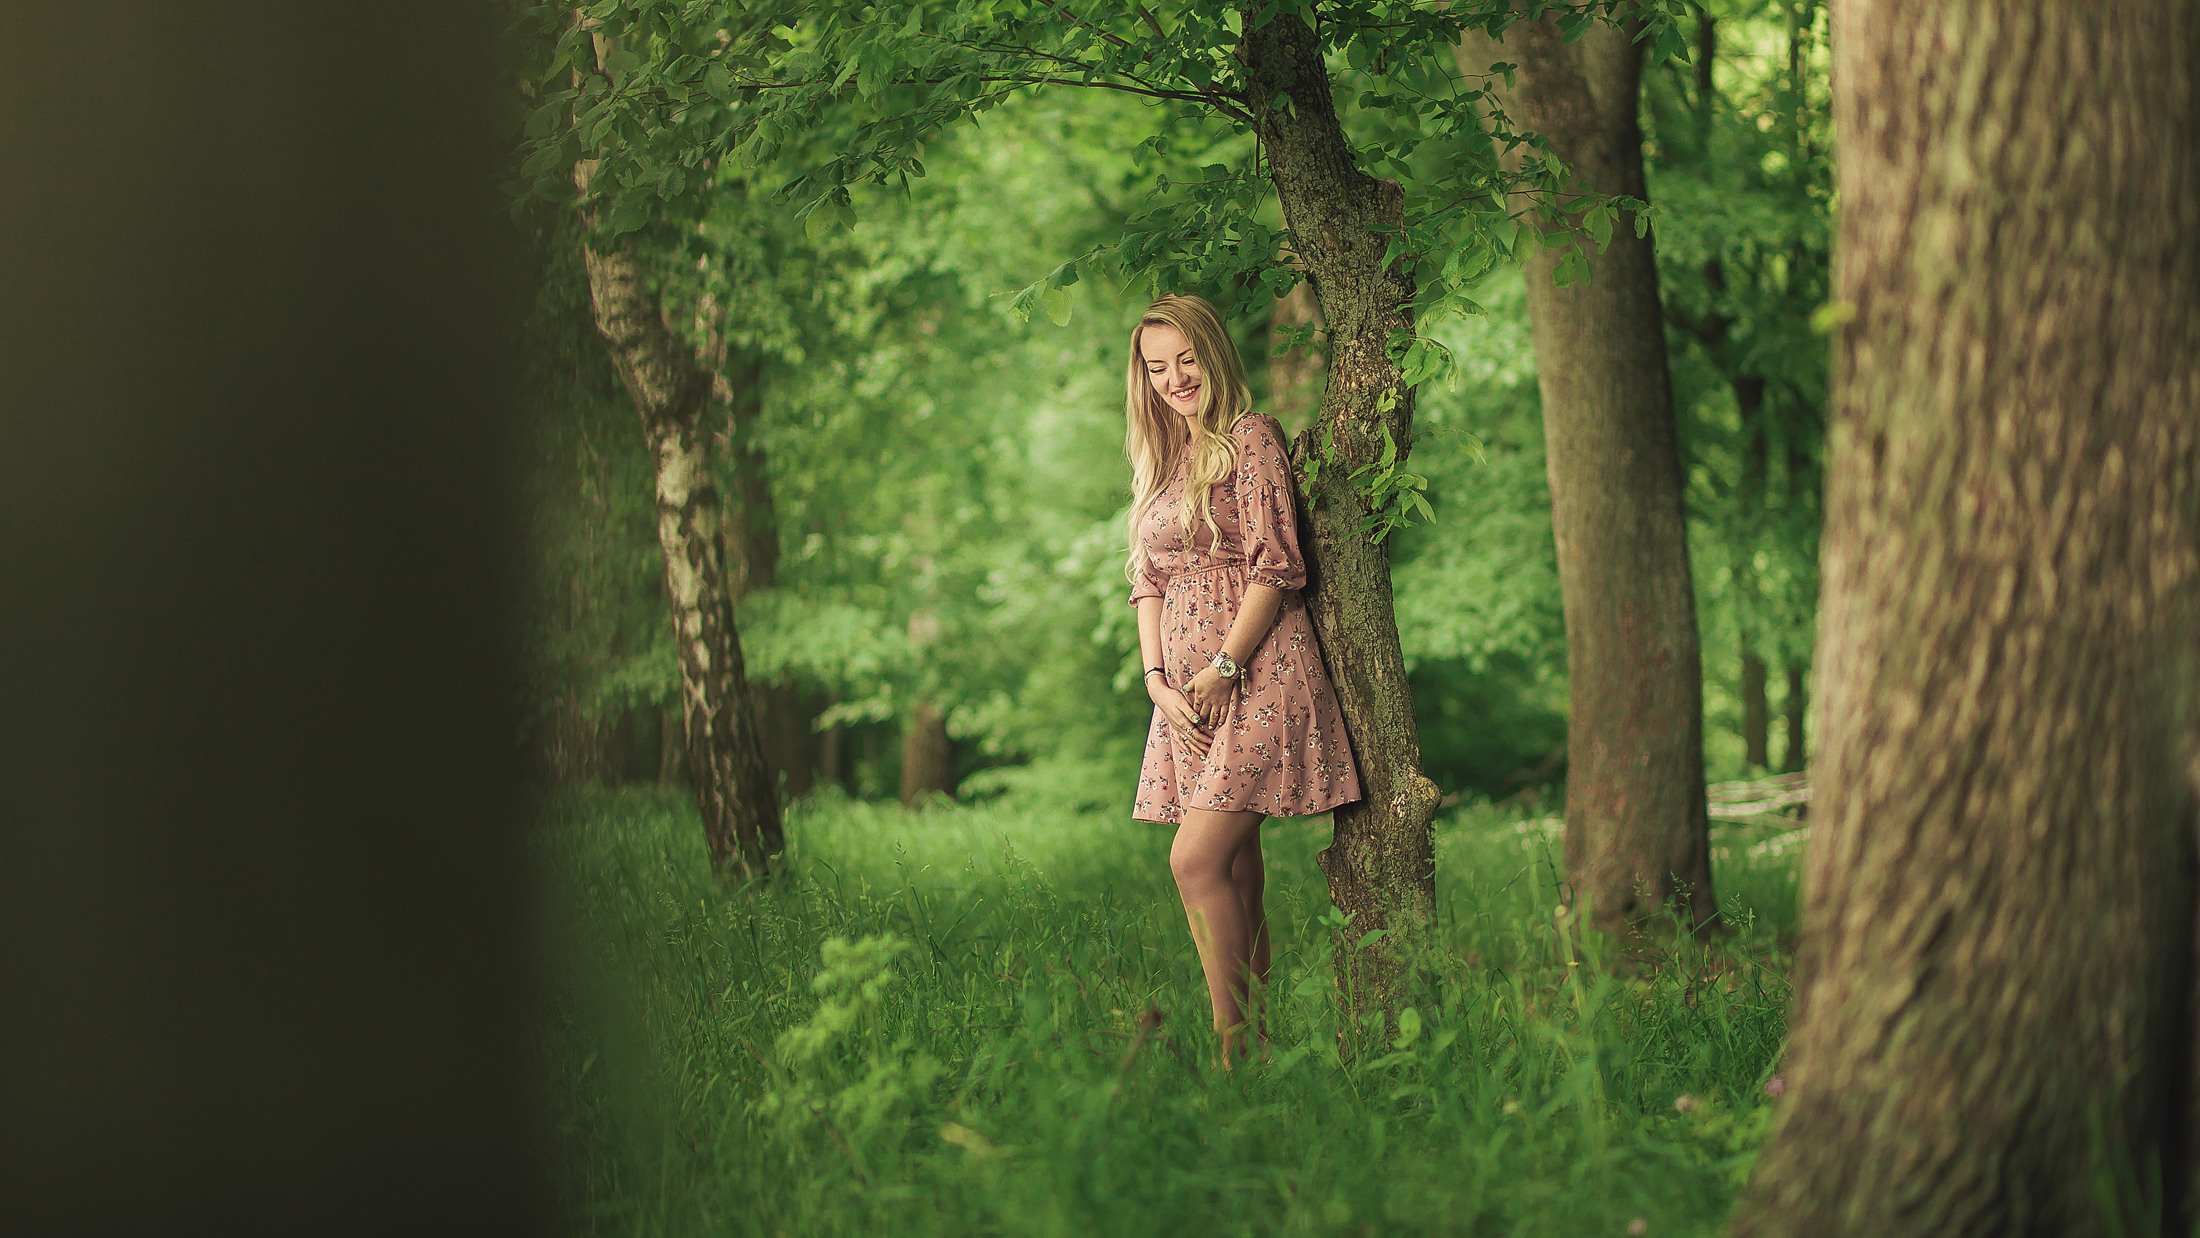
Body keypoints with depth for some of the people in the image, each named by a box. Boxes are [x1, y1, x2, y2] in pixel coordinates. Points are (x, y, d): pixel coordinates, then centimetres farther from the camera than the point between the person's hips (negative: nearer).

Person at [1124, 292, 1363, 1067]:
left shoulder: (1249, 437, -3)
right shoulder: (1160, 459, 19)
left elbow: (1276, 566, -9)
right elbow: (1148, 578, 17)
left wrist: (1224, 667, -14)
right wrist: (1157, 679, 2)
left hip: (1258, 674, -7)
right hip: (1188, 688, 7)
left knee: (1197, 859, -16)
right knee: (1233, 867, 5)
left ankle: (1235, 1037, -10)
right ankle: (1252, 1034, 7)